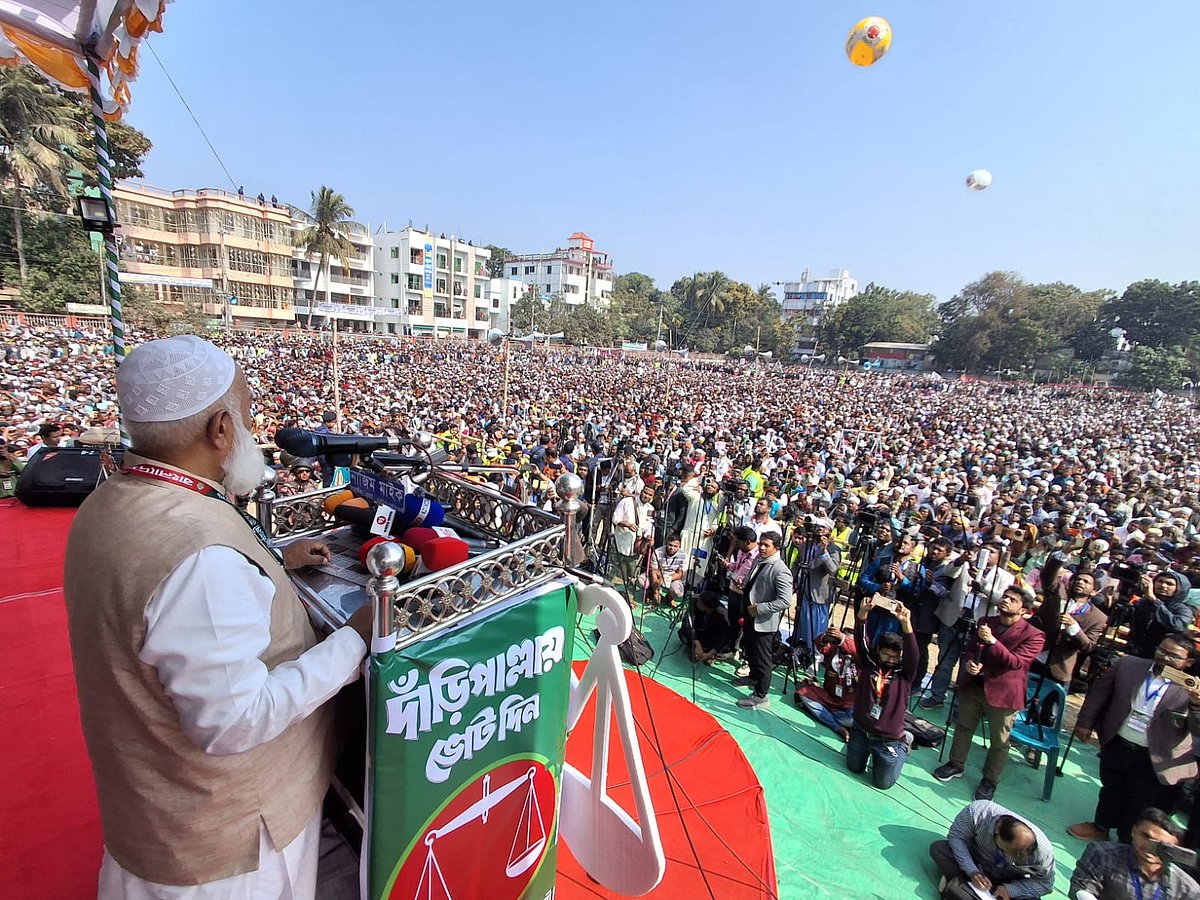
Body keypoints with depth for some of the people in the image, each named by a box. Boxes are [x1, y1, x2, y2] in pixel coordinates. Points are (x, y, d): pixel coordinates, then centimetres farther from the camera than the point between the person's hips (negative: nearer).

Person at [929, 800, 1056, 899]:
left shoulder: (1043, 849, -29)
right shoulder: (977, 812, -34)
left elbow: (1045, 884, -12)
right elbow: (956, 836, -18)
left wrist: (1009, 889, -25)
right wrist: (972, 871, -29)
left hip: (1009, 883, 1)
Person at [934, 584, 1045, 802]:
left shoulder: (1033, 635, -11)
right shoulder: (986, 622, 4)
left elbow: (1015, 662, -21)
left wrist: (992, 641, -32)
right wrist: (969, 663, -12)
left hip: (1003, 693, -4)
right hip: (973, 686, 5)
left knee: (999, 741, 8)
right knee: (963, 728, 18)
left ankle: (990, 782, 27)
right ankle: (956, 764, 36)